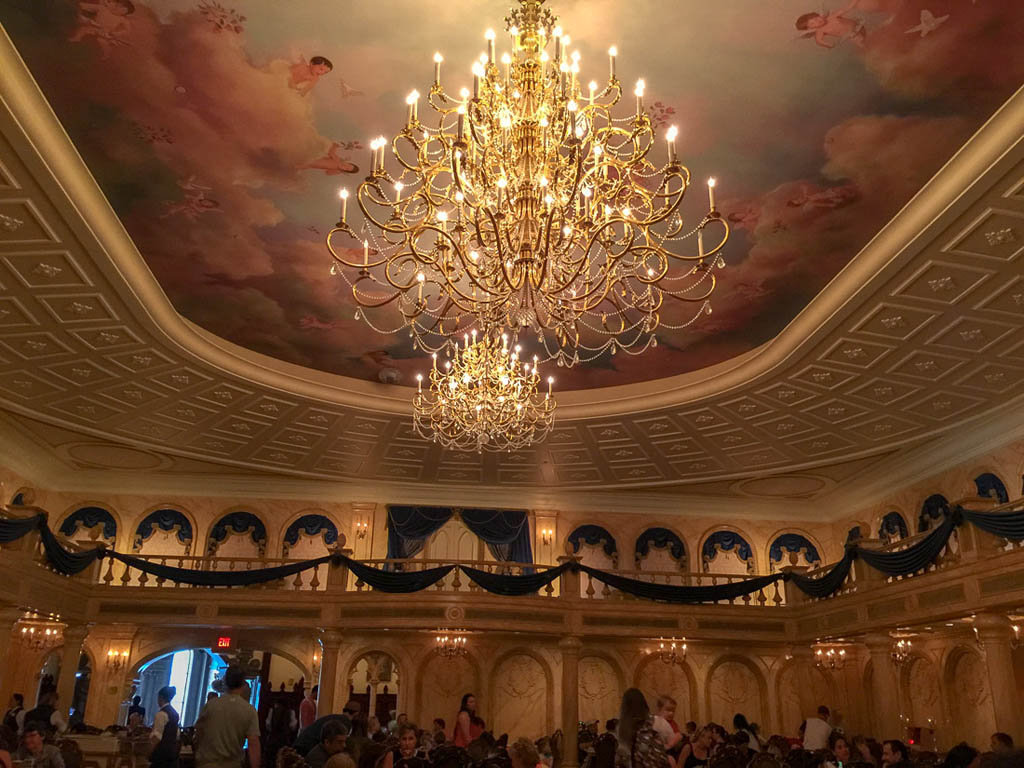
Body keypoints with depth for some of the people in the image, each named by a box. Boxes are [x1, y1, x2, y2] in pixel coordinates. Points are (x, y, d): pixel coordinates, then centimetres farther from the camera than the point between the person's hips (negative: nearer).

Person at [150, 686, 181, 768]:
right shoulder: (174, 713, 15)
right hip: (173, 750, 8)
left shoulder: (162, 713, -11)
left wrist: (151, 753, -14)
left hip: (162, 752, -8)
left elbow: (157, 736, -17)